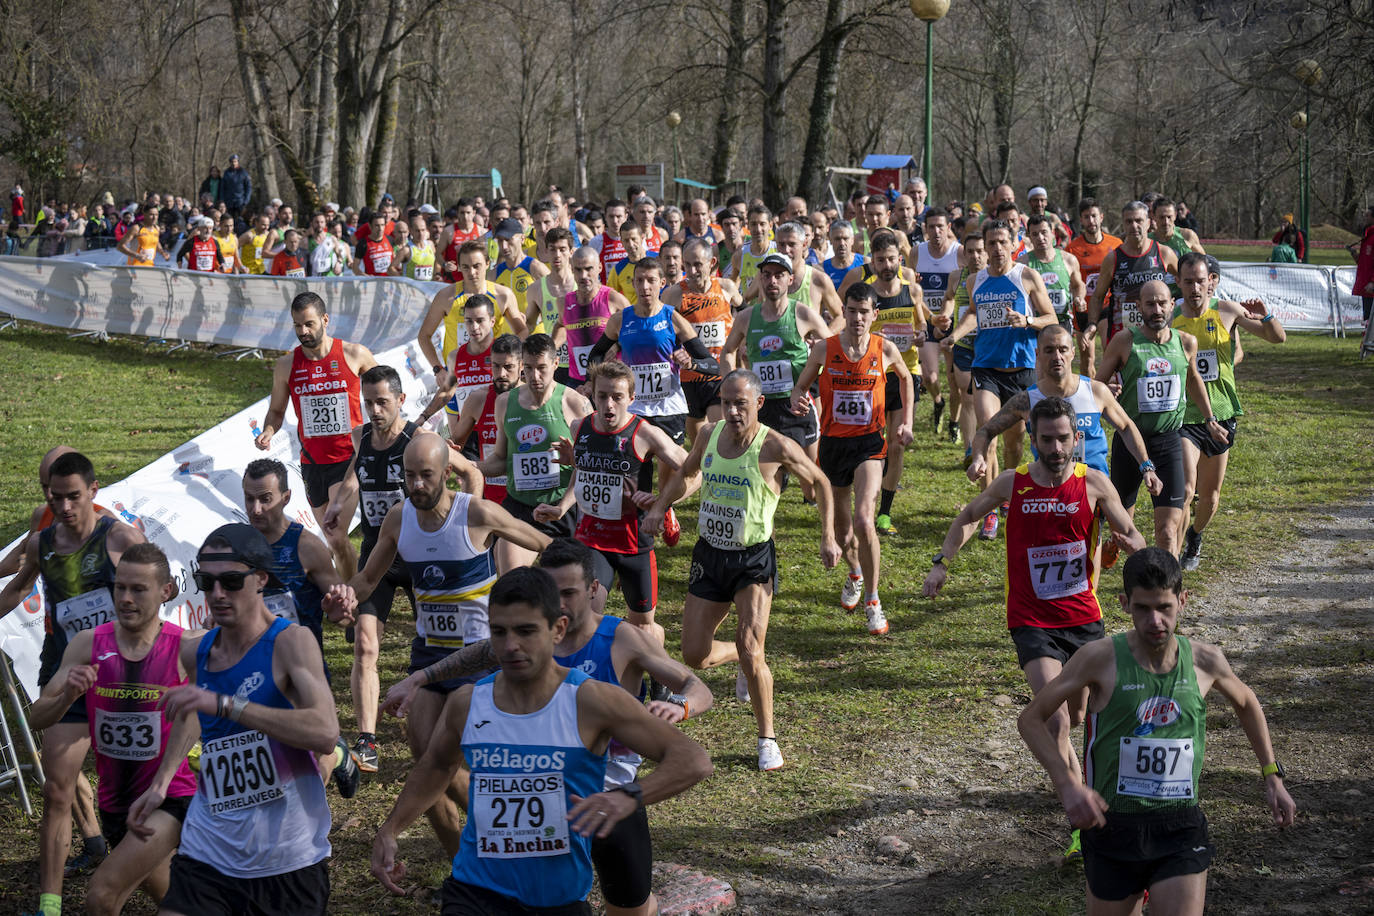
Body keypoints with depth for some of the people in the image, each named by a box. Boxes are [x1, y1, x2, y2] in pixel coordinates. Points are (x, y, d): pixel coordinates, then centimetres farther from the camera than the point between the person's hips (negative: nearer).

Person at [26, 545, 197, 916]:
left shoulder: (185, 648, -16)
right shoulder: (88, 644, -7)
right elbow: (37, 718, -7)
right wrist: (67, 695, -29)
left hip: (169, 798, -5)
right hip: (115, 800, 5)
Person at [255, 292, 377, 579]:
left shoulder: (355, 355, -5)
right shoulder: (286, 366, -1)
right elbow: (277, 410, 11)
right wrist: (267, 433, -10)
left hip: (349, 458, -3)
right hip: (312, 461, 3)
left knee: (336, 536, -18)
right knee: (333, 541, 12)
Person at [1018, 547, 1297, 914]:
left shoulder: (1205, 661, -2)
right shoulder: (1101, 659, -11)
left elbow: (1247, 704, 21)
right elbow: (1031, 719, -5)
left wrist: (1272, 776, 17)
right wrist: (1067, 785, -17)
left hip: (1181, 830, 1)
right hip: (1113, 827, -1)